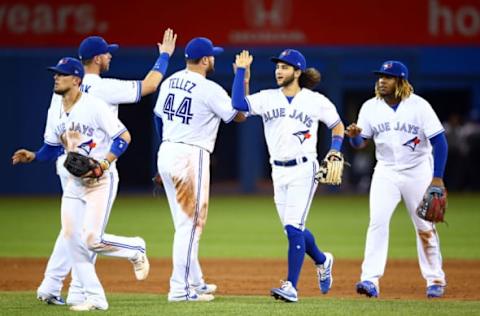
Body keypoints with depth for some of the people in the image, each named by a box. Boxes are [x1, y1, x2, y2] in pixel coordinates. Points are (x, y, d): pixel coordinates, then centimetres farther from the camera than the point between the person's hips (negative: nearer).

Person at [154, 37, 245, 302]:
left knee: (186, 223, 17)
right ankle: (179, 289, -6)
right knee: (190, 224, -4)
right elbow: (239, 115, -5)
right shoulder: (209, 89, -13)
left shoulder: (169, 83, 9)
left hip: (166, 153, 8)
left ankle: (195, 283, 25)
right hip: (191, 158, -8)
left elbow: (158, 118, 18)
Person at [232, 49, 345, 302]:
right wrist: (241, 71, -10)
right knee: (293, 229, 12)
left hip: (303, 169, -5)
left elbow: (337, 125, 11)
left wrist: (335, 149, -5)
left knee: (294, 228, -13)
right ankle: (322, 260, 41)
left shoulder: (316, 101, -1)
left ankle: (291, 287, -13)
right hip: (279, 172, 5)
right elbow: (238, 103, -11)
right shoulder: (267, 98, 4)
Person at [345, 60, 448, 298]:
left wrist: (437, 178, -18)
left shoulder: (419, 106, -12)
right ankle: (371, 279, -19)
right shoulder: (370, 107, -3)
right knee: (377, 221, -14)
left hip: (418, 172, -2)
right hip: (386, 172, 2)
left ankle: (435, 280, 19)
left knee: (425, 227, 5)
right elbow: (360, 143, 2)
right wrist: (354, 135, -23)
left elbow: (439, 141, -11)